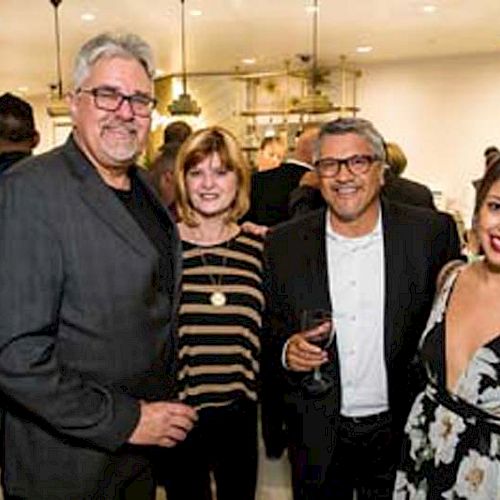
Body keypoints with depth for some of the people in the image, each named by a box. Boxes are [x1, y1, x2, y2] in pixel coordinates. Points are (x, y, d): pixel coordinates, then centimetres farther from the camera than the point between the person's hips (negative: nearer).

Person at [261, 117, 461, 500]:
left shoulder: (432, 232, -9)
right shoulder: (285, 243, -5)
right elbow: (268, 328, 4)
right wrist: (286, 350, -17)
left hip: (400, 430, 0)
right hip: (316, 437, 1)